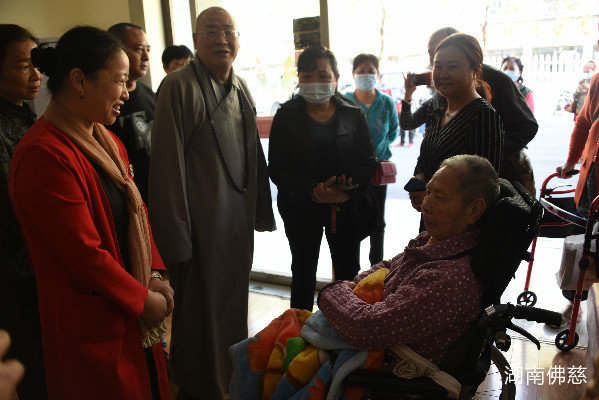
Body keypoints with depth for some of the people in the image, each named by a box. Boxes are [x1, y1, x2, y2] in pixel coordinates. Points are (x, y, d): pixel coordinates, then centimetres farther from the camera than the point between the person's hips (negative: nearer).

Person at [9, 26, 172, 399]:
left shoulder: (106, 141, 7)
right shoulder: (45, 156, -22)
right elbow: (85, 256, -23)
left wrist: (155, 276, -1)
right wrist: (144, 299, -11)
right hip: (93, 326, -8)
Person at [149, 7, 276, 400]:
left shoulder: (240, 87, 10)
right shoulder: (179, 85, -13)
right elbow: (168, 165, -16)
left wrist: (260, 210, 13)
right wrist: (177, 239, -16)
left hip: (239, 218, 7)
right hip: (202, 219, -7)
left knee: (234, 303, 20)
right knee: (201, 307, 9)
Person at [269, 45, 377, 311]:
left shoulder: (353, 115, 2)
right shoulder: (286, 116, -2)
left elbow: (368, 162, 0)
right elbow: (277, 168, -8)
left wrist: (350, 191, -20)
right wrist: (312, 191, -24)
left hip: (346, 207, 1)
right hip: (300, 208, 0)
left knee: (349, 274, 9)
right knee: (303, 273, 13)